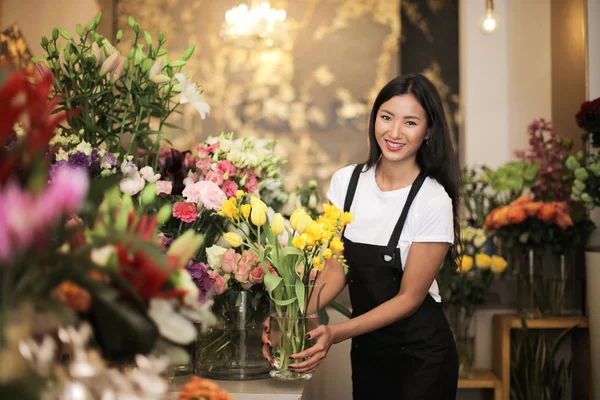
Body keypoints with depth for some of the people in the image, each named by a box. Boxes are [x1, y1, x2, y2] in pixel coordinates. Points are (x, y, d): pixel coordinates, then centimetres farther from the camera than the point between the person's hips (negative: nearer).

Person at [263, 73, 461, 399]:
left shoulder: (433, 201, -18)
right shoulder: (346, 181, -4)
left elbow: (409, 297, -15)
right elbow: (335, 268, -3)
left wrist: (335, 333, -24)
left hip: (421, 357, -4)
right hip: (366, 351, 4)